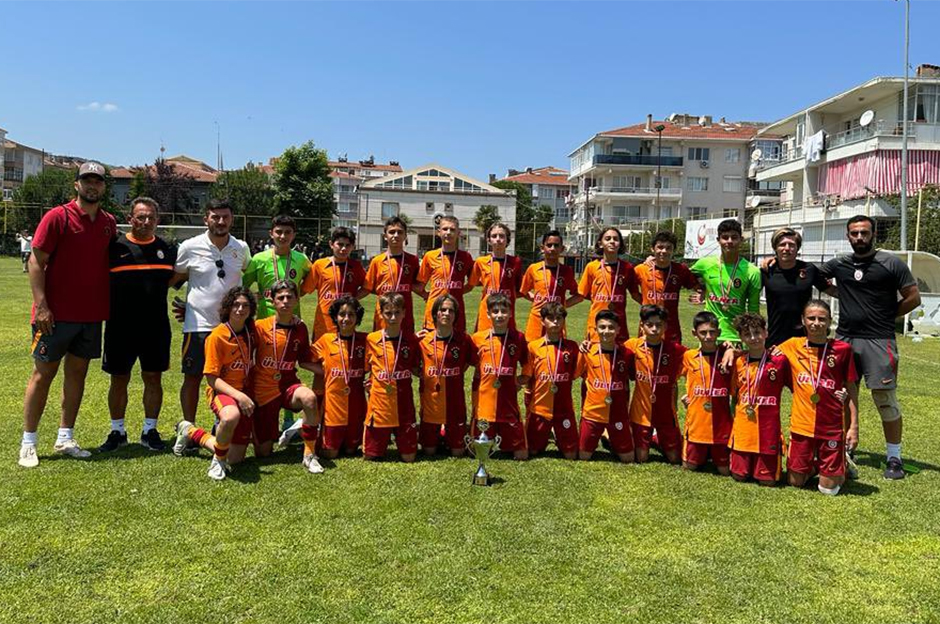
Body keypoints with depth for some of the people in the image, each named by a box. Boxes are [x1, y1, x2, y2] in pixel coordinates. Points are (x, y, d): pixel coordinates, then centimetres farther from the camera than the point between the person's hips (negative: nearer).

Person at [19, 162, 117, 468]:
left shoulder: (109, 223, 8)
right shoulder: (58, 217, -8)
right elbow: (36, 262, -9)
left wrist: (109, 304, 10)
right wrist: (41, 306, -16)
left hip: (92, 315, 5)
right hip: (56, 314, -5)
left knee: (78, 372, 10)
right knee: (43, 373, 3)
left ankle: (65, 439, 22)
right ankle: (28, 443, 14)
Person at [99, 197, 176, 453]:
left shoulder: (167, 249, 7)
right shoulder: (115, 247, -2)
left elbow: (172, 279, 19)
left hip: (156, 326, 2)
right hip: (120, 326, -2)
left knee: (153, 378, 7)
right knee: (119, 379, 8)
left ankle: (150, 431, 21)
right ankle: (117, 431, 24)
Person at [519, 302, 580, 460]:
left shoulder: (572, 347, 2)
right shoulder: (533, 346, -1)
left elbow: (577, 374, 0)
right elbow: (526, 378, 0)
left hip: (564, 408, 0)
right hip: (539, 406, 0)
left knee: (571, 455, 3)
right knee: (533, 451, 10)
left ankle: (559, 439, 33)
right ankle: (545, 438, 40)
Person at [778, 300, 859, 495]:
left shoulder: (842, 349, -5)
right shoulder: (792, 346, 0)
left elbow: (851, 389, 1)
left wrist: (854, 425, -2)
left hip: (832, 426, -2)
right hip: (801, 424, 2)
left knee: (828, 487, 3)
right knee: (795, 481, 9)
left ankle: (842, 466, 34)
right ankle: (813, 465, 39)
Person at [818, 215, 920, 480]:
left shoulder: (891, 264, -1)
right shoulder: (839, 264, 10)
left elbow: (913, 298, 0)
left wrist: (885, 317, 1)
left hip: (878, 341, -4)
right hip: (844, 339, 4)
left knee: (886, 400, -3)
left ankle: (894, 458, 9)